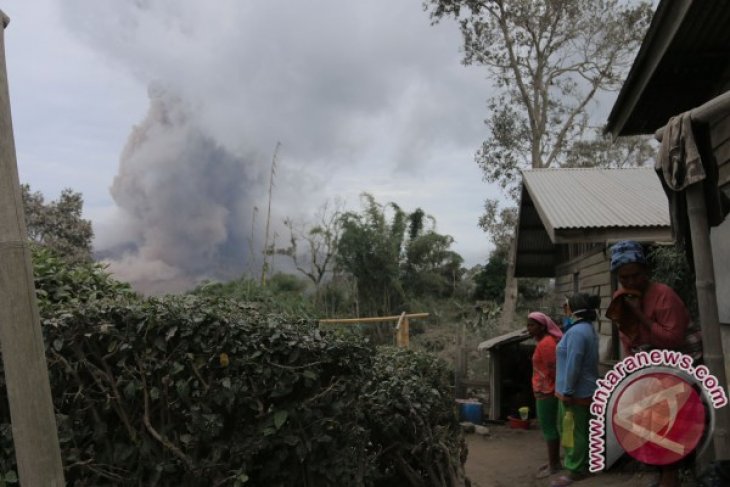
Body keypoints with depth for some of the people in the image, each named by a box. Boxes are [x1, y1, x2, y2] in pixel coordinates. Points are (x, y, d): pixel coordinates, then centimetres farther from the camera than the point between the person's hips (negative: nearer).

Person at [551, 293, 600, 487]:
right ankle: (578, 460, 32)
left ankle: (576, 470, 10)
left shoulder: (577, 331, -23)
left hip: (576, 391, -10)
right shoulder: (587, 328, 9)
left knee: (573, 430, 1)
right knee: (580, 429, 20)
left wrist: (567, 391, -21)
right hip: (584, 390, 10)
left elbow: (573, 365, -25)